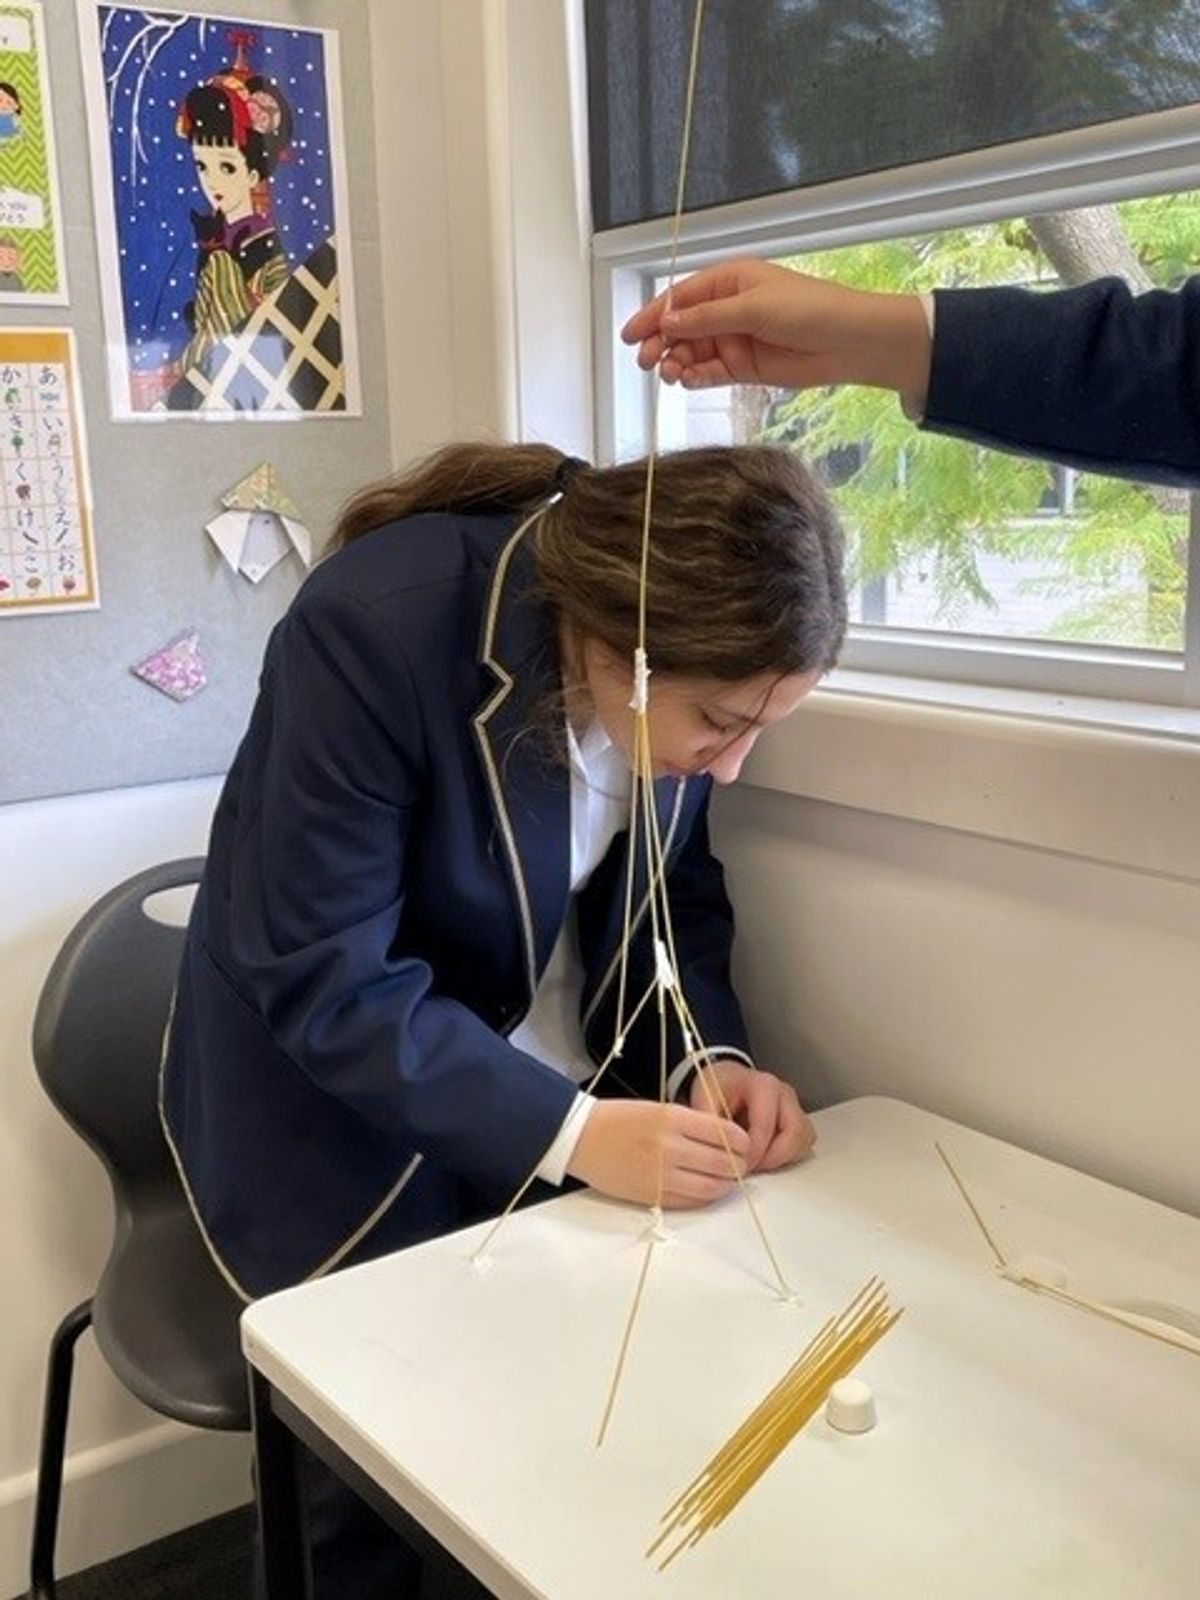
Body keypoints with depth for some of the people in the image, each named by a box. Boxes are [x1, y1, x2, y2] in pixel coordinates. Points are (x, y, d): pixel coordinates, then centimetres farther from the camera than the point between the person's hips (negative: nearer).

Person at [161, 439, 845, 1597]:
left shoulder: (674, 639, -14)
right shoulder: (377, 627, -31)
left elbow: (673, 891, -1)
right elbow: (328, 983, -29)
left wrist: (710, 1058, -17)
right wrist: (568, 1134, -35)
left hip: (560, 1084, 5)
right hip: (341, 1107, -4)